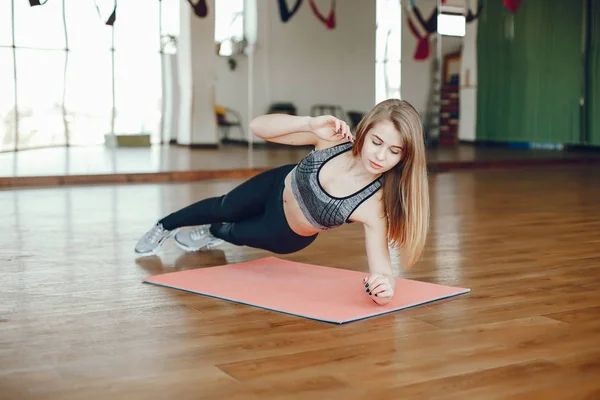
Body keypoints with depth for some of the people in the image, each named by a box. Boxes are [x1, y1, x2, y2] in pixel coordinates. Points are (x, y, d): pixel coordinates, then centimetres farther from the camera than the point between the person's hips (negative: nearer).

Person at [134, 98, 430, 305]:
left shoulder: (374, 205, -40)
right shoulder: (334, 139, -34)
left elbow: (381, 272, -44)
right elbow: (258, 126, -32)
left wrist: (384, 287, -68)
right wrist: (311, 124, -49)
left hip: (287, 238, 0)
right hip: (277, 188, 1)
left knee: (235, 234, 27)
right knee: (223, 208, 28)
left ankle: (211, 233, 67)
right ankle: (162, 228, 60)